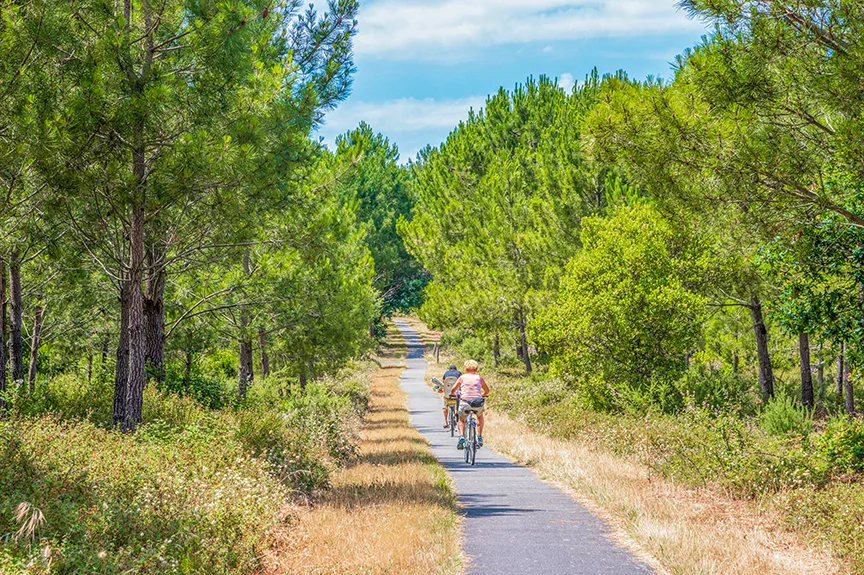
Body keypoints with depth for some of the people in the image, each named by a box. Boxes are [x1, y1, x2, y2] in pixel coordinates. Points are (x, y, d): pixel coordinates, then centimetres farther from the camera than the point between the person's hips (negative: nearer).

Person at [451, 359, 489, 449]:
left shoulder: (462, 377, 7)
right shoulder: (479, 378, 11)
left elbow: (453, 390, 8)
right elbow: (487, 391, 22)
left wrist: (454, 394, 31)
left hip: (465, 402, -1)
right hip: (478, 403, 1)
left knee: (461, 420, 26)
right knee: (480, 416, 33)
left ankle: (461, 436, -1)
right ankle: (479, 438, 23)